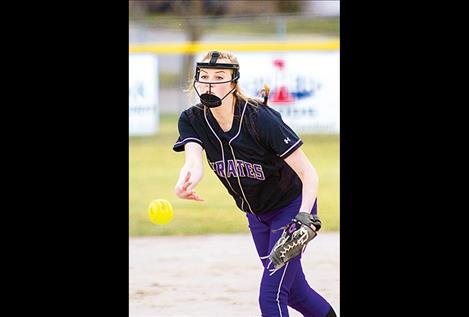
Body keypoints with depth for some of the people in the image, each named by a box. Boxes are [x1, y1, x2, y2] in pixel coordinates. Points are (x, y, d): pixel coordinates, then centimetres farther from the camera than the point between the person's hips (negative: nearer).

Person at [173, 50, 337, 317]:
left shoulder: (260, 119, -29)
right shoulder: (192, 120, -14)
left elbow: (308, 172, -28)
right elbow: (194, 161, -34)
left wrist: (304, 217, -46)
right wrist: (186, 183, -59)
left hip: (291, 207, -6)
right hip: (256, 213, 6)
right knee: (293, 290, 18)